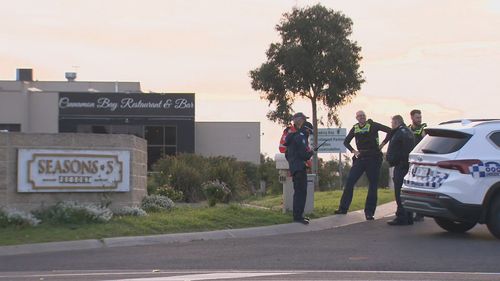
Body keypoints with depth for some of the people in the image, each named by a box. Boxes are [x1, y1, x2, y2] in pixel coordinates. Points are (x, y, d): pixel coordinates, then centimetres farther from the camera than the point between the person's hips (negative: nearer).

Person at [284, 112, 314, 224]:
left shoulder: (291, 135, 13)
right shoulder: (300, 135, -16)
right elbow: (304, 153, -20)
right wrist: (311, 152, -1)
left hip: (293, 167, 10)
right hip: (299, 167, -10)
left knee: (298, 191, 17)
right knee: (301, 191, -8)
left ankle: (297, 215, 24)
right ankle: (298, 216, -10)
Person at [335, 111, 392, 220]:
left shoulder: (373, 125, -4)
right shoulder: (355, 128, 10)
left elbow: (390, 131, -9)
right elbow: (346, 141, 23)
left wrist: (382, 144, -8)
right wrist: (353, 151, 8)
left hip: (373, 159, -4)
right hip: (360, 158, 4)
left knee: (373, 185, -1)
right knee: (350, 181, -4)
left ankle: (369, 212, 4)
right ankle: (343, 208, 3)